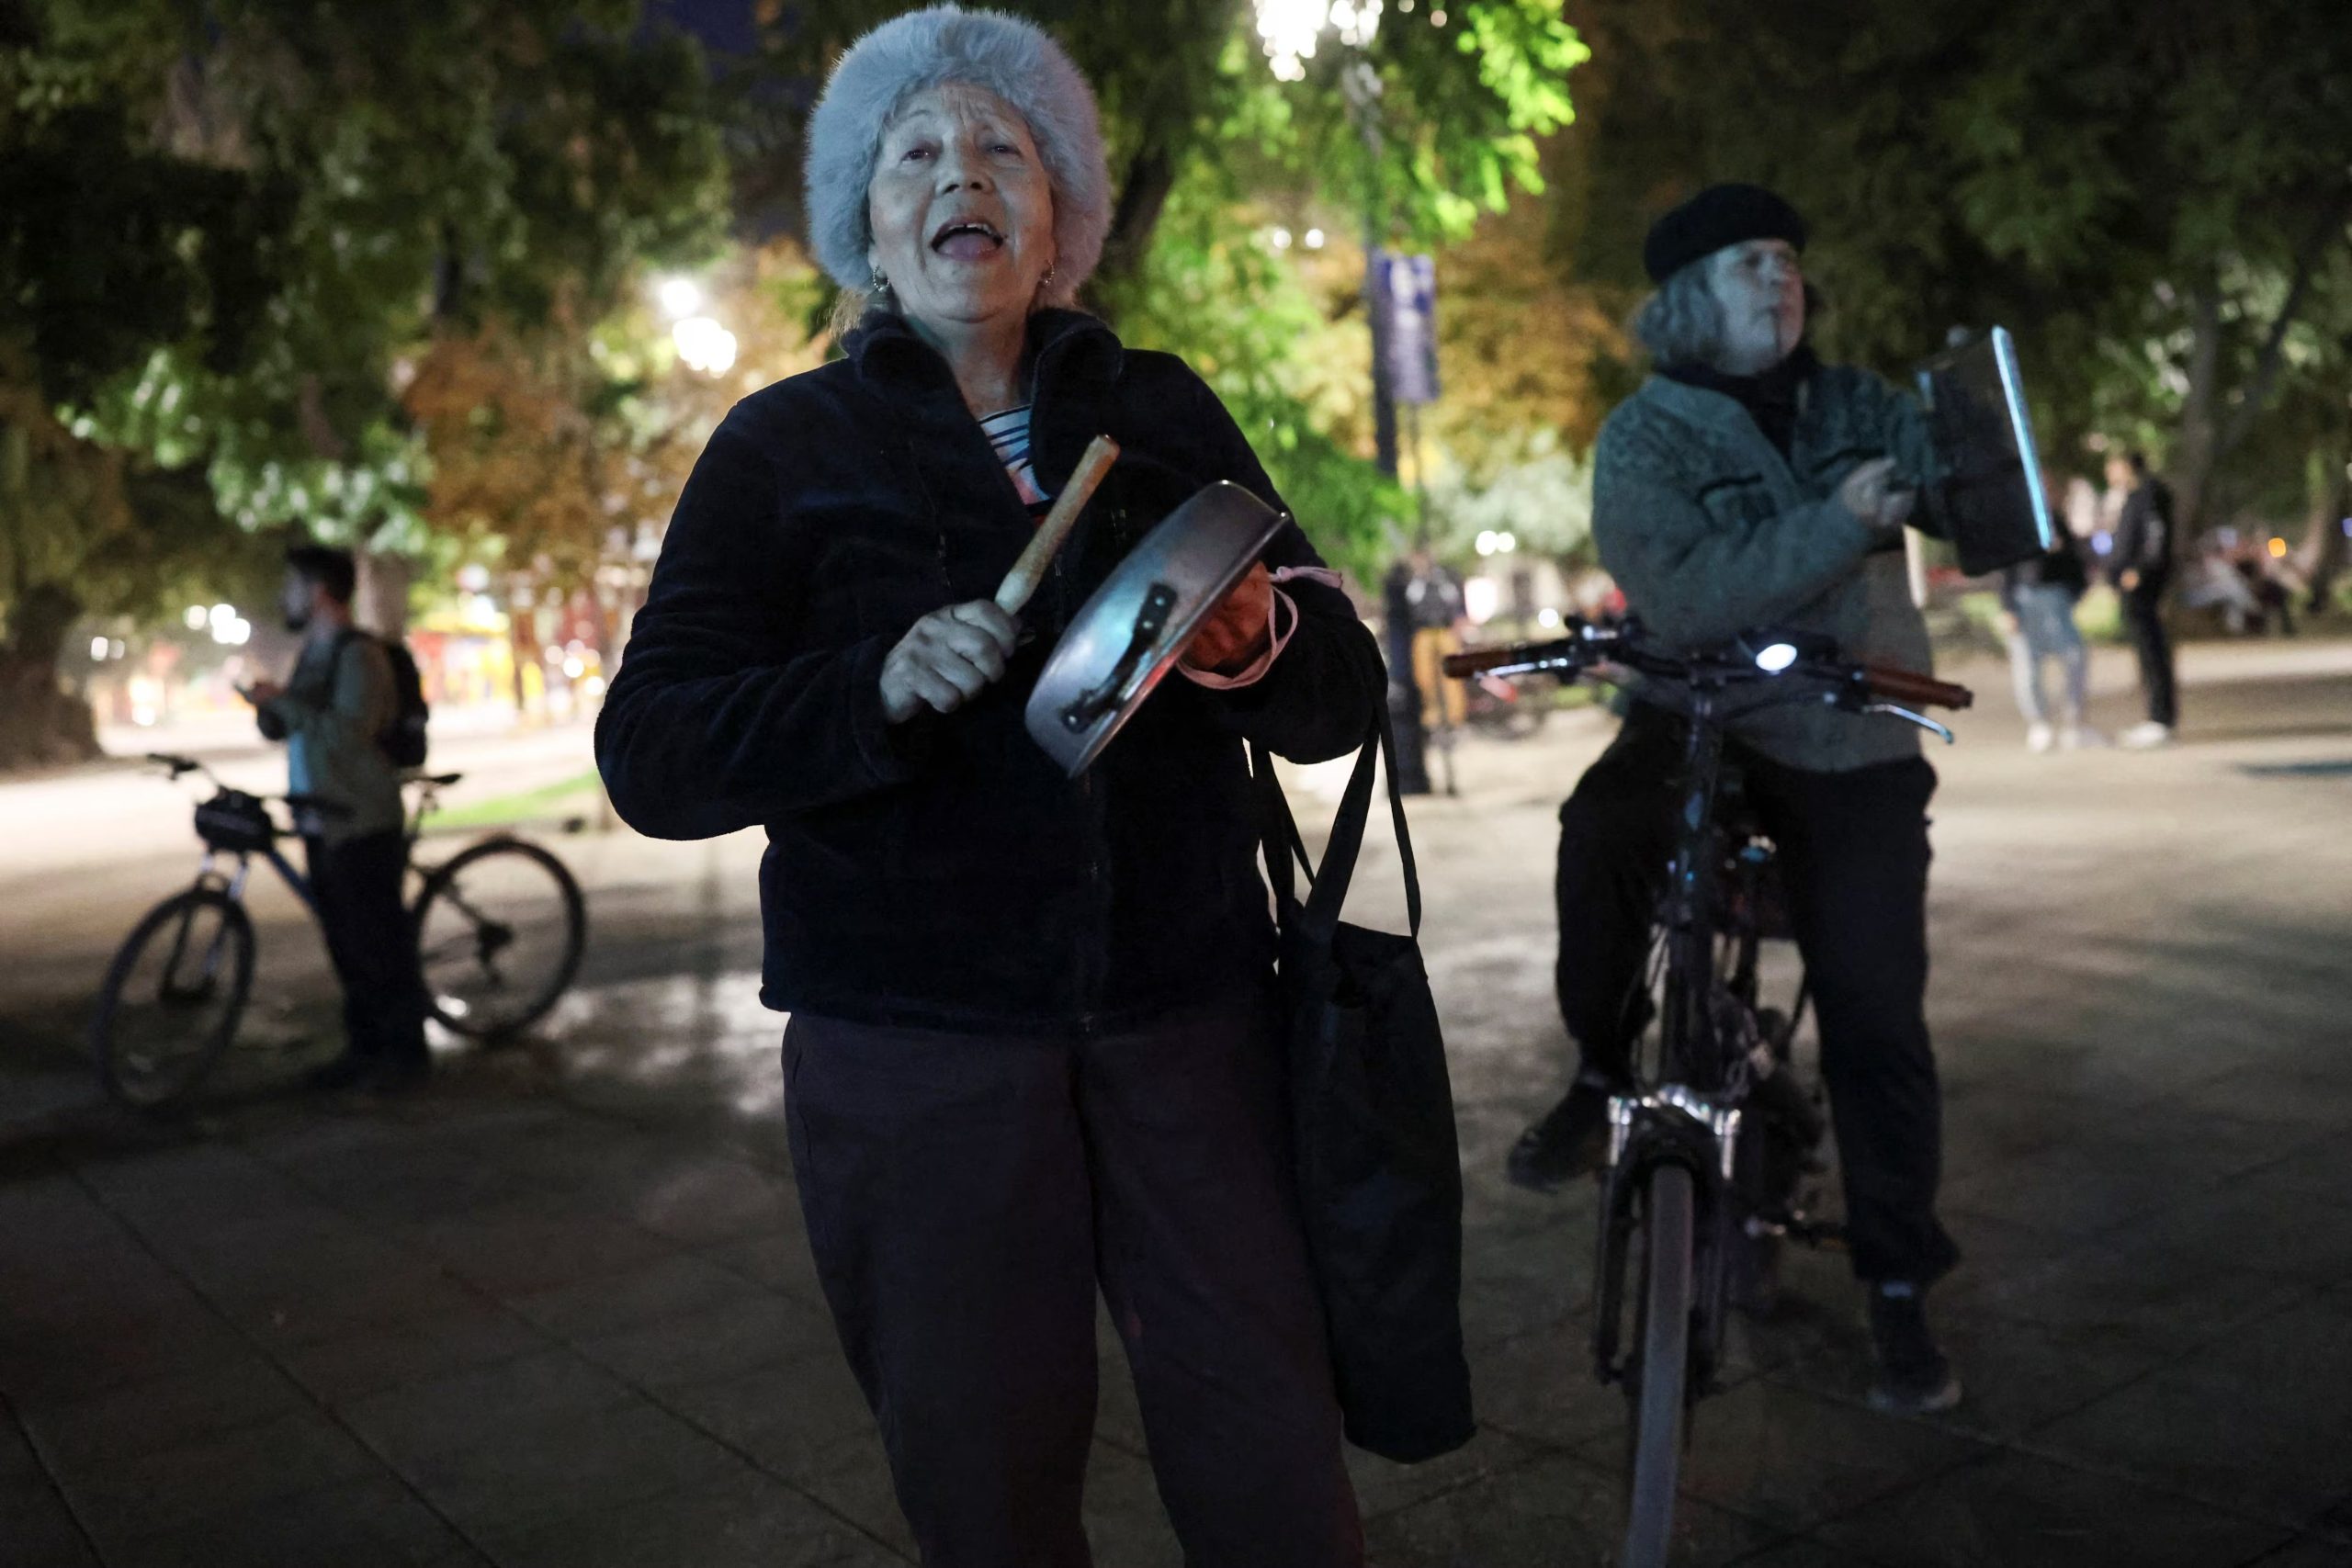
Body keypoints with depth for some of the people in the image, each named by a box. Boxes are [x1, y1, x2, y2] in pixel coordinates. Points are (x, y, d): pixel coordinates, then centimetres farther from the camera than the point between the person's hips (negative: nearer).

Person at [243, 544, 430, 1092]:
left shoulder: (359, 654, -14)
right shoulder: (314, 652, 16)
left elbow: (349, 731, -26)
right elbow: (279, 729, 21)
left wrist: (283, 699, -21)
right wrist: (266, 704, 0)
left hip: (361, 825, -9)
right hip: (321, 821, 9)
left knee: (380, 942, -3)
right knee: (345, 943, 12)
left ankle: (405, 1052, 5)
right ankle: (364, 1046, 20)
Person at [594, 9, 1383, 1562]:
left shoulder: (1161, 410, 10)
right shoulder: (787, 443, 5)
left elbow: (1346, 691, 7)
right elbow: (648, 756, -3)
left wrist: (1256, 645, -16)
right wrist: (875, 687, -20)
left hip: (1186, 1023, 2)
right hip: (916, 1058, -1)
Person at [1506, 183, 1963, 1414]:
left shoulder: (1857, 409, 5)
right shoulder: (1644, 439, -5)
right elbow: (1684, 594, -21)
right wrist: (1834, 528, -27)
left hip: (1854, 754, 2)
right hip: (1701, 722, -2)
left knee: (1877, 1022, -1)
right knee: (1604, 827, -35)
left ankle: (1900, 1289, 16)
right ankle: (1601, 1075, -11)